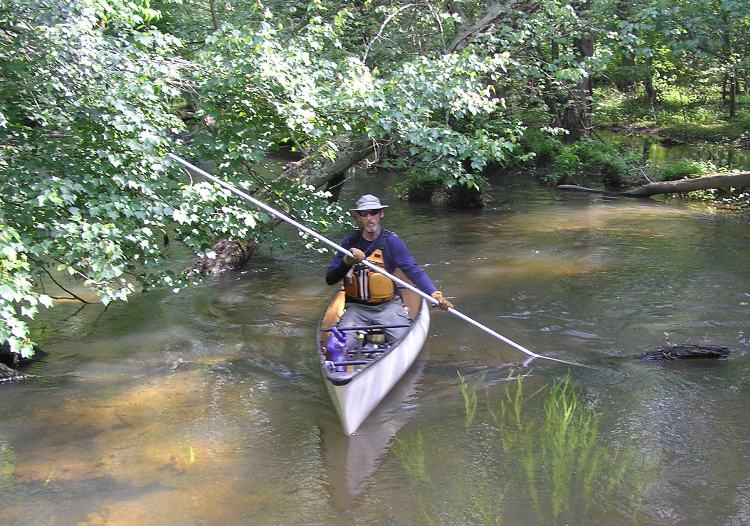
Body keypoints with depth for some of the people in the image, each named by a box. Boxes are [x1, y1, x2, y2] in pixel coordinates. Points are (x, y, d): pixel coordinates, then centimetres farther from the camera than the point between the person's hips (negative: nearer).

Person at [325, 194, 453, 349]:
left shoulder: (391, 241, -4)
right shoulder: (350, 242, 2)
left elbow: (413, 270, -15)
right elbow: (330, 279, -1)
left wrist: (435, 293, -30)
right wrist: (347, 262, -20)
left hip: (388, 305, -1)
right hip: (356, 308, 1)